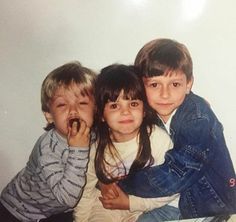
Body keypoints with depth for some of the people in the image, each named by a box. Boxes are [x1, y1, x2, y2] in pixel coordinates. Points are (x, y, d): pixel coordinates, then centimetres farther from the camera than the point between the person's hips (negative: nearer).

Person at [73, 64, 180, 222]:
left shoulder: (159, 139, -18)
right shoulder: (95, 145, -11)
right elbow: (85, 192, -3)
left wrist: (130, 202, -15)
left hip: (150, 207, -1)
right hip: (106, 207, 1)